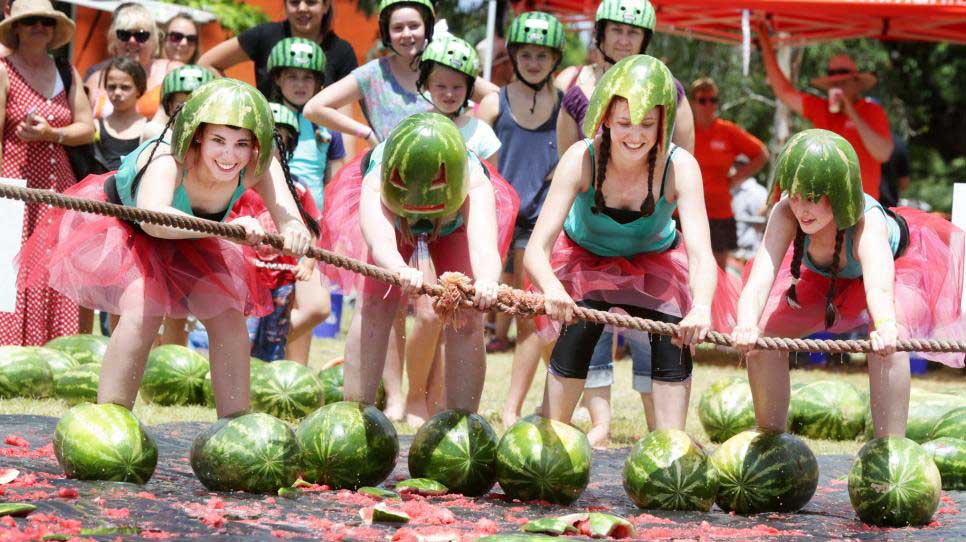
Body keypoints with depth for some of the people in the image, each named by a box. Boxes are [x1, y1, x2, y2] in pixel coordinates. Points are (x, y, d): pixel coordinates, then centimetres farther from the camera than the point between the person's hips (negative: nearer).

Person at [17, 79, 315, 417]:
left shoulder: (257, 168, -29)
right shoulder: (168, 161, -43)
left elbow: (287, 214, -40)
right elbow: (152, 218, -61)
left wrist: (293, 230, -66)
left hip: (188, 241, 5)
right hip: (122, 222, -5)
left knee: (229, 316, -6)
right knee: (144, 310, -26)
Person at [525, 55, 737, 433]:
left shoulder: (679, 167, -32)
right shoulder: (581, 160, -33)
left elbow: (701, 254, -40)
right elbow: (536, 249, -38)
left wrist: (701, 307, -62)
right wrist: (551, 288, -61)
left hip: (655, 260, 1)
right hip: (585, 257, -1)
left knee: (675, 343, -19)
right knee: (575, 339, -21)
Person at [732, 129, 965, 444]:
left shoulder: (868, 224, -44)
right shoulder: (785, 214, -36)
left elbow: (879, 285, -62)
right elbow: (761, 278, -48)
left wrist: (886, 328, -85)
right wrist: (746, 326, -69)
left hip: (901, 262, -4)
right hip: (828, 276, 5)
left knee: (887, 342, -34)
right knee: (762, 335, -9)